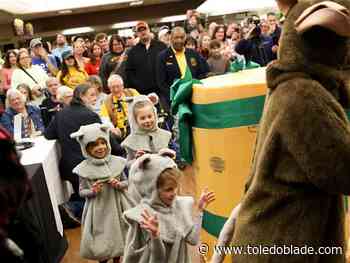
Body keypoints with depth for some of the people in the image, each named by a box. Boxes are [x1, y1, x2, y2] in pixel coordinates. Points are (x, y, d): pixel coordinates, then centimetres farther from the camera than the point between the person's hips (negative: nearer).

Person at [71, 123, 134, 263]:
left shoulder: (117, 162, -8)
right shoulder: (84, 169, -12)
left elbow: (126, 182, 3)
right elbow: (81, 191, -3)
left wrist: (118, 185, -18)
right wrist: (92, 191, -22)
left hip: (116, 205, 2)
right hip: (98, 209, -1)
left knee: (117, 235, 16)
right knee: (101, 239, 11)